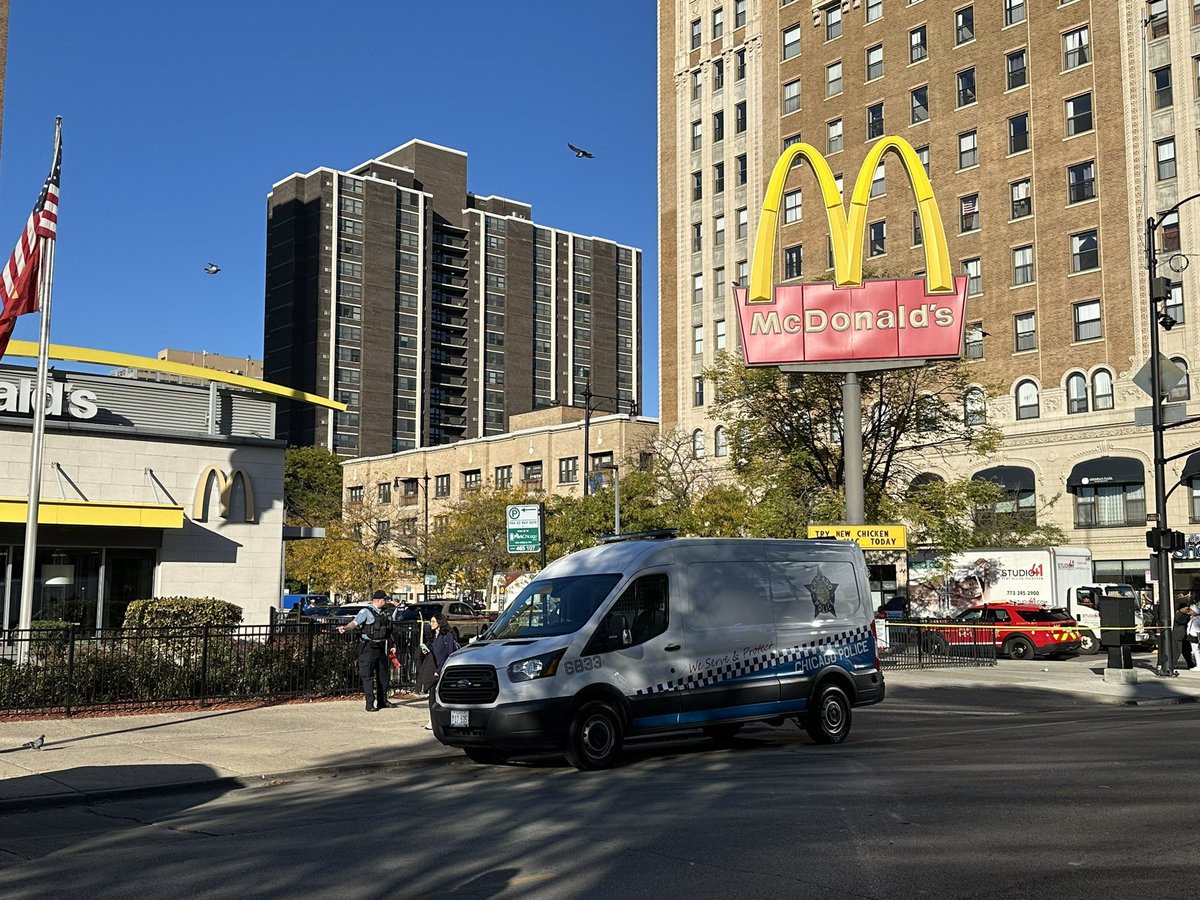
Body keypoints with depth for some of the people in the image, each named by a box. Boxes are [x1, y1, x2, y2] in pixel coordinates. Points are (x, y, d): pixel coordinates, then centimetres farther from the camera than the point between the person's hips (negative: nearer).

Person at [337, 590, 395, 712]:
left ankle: (382, 701, 25)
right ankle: (370, 704, -3)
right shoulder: (366, 612, -10)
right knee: (368, 676, -5)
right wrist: (345, 628, -43)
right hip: (369, 648, -8)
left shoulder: (384, 613, 13)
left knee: (383, 675, 13)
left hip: (380, 648, 8)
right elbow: (354, 623, -24)